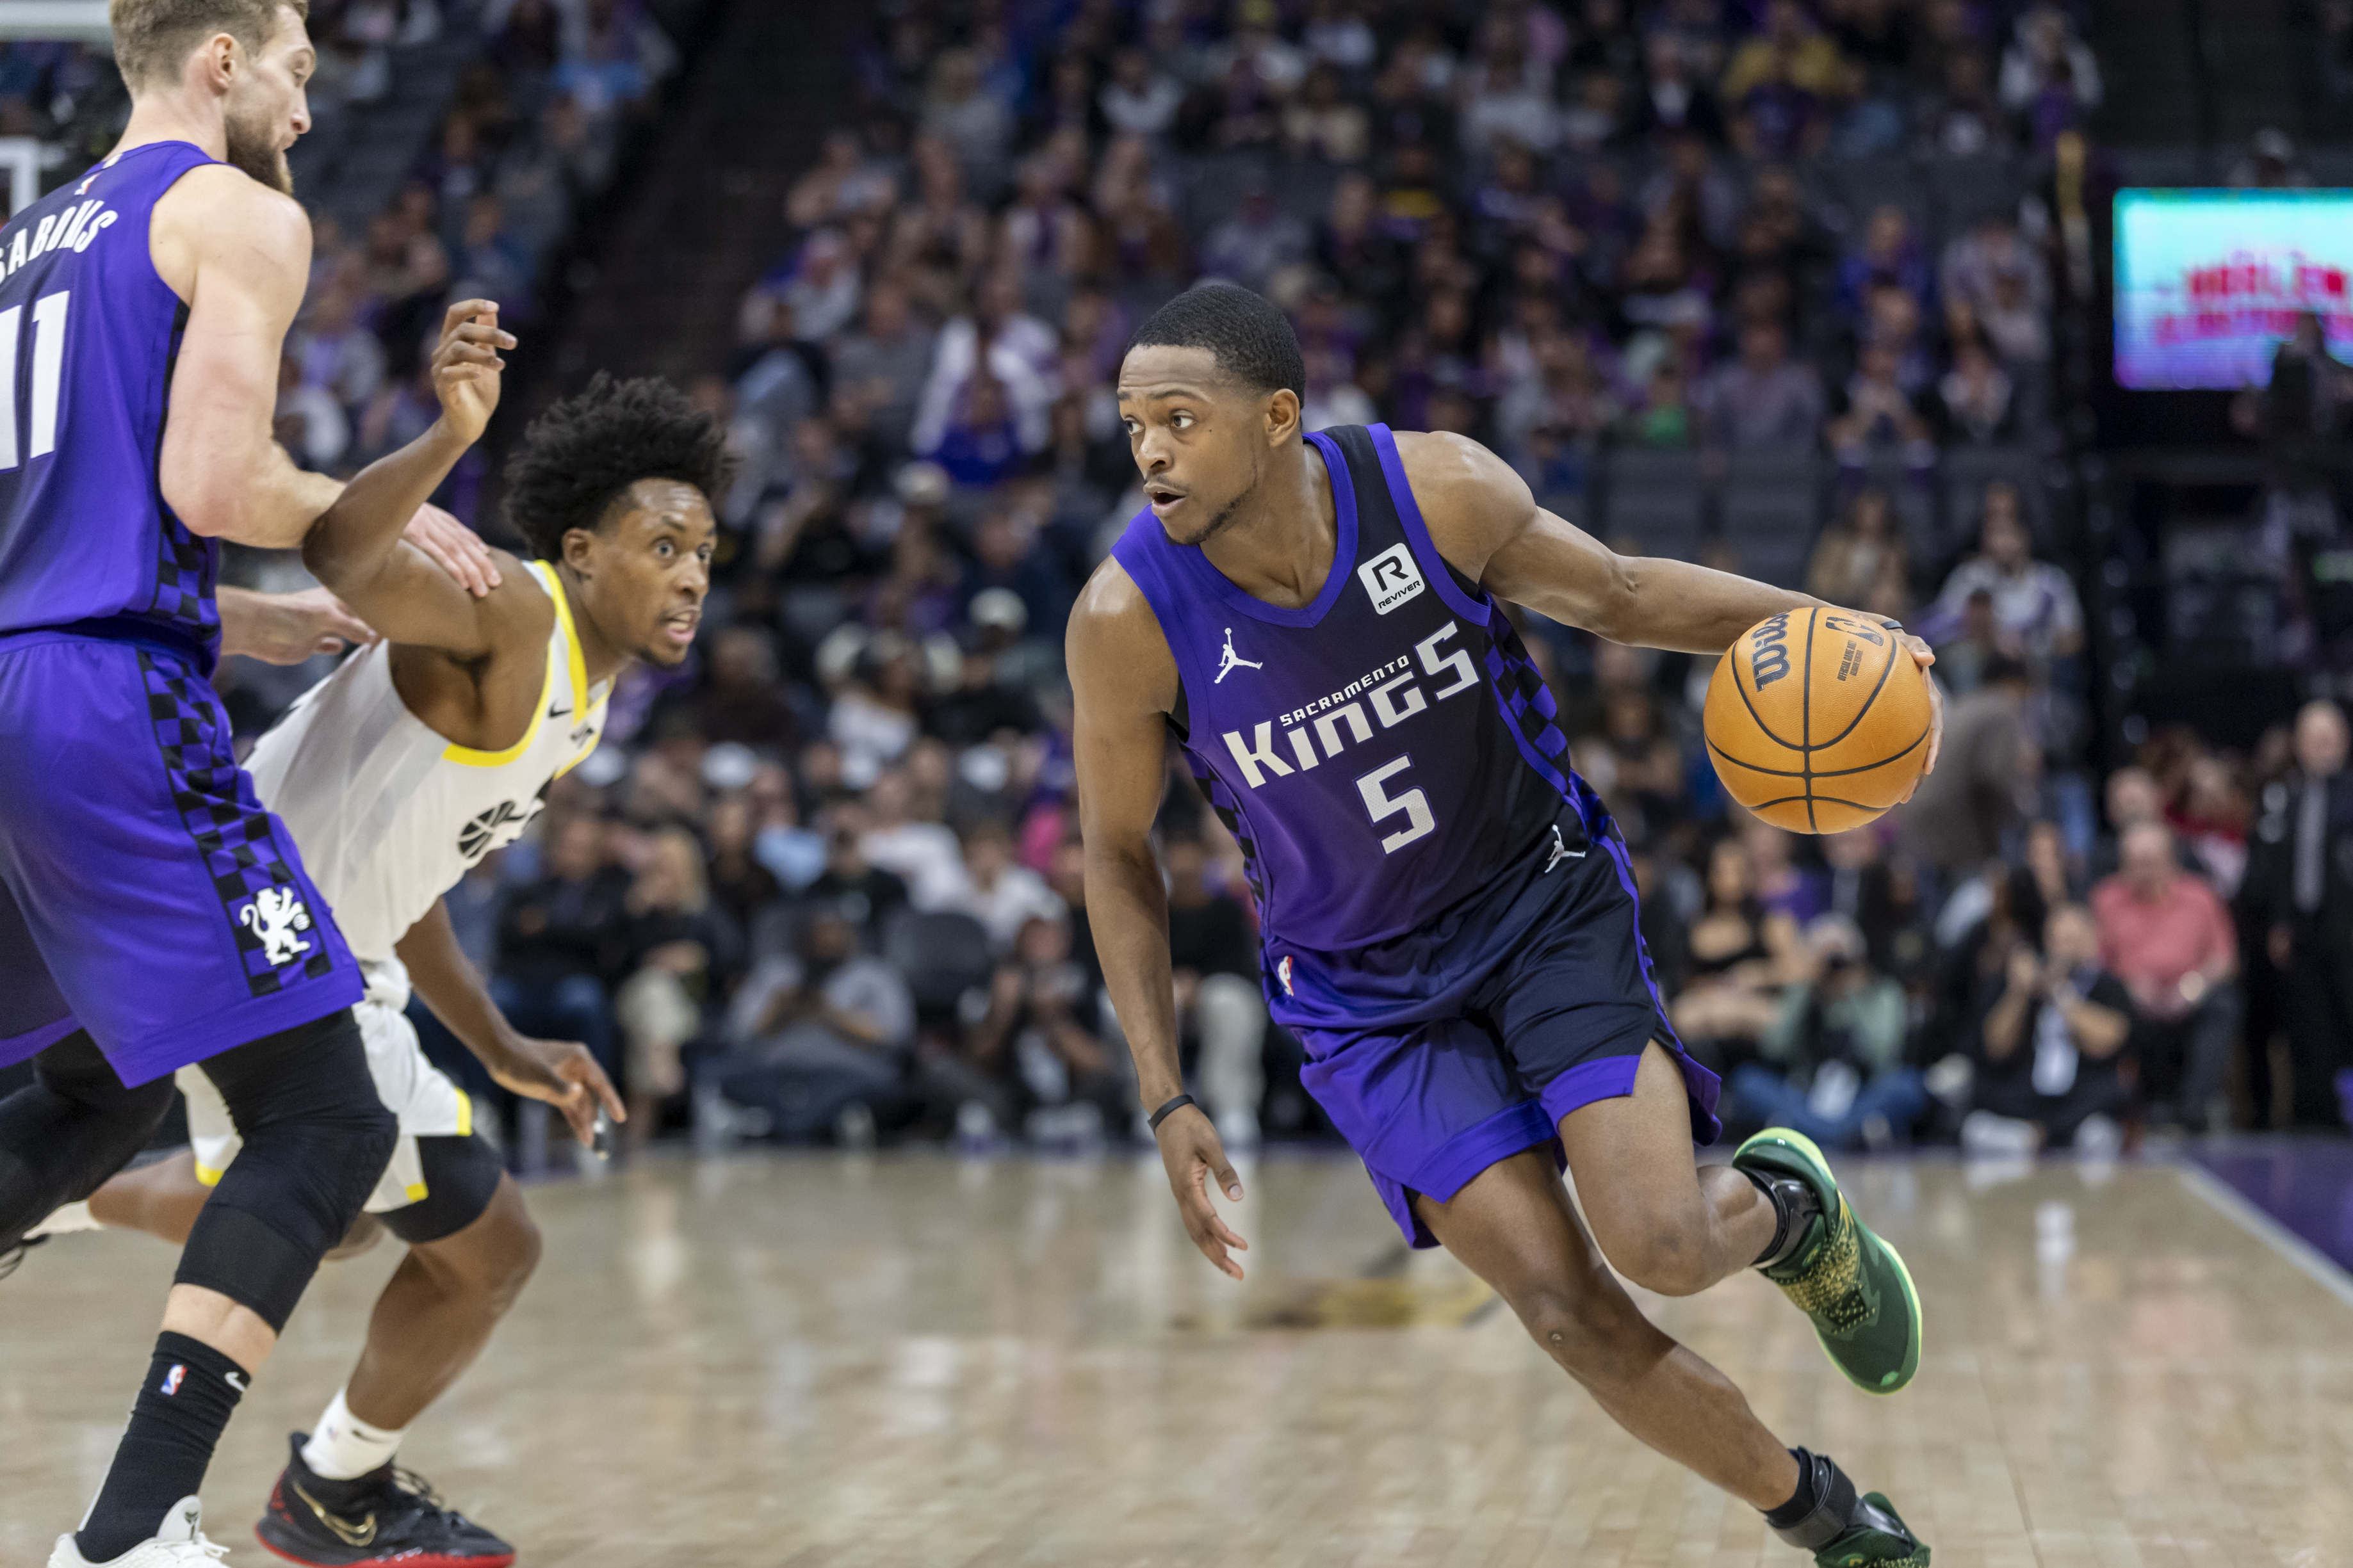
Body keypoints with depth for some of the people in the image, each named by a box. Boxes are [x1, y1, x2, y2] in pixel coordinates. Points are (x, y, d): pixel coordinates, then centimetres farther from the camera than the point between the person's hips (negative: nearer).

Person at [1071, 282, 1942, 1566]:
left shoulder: (1440, 491, -19)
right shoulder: (1129, 618, -20)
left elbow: (1615, 594, 0)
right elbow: (1117, 852, -5)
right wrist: (1166, 1101, -8)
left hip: (1548, 904, 0)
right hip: (1366, 991, 0)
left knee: (1663, 1246, -18)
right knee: (1568, 1311, -10)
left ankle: (1788, 1209, 20)